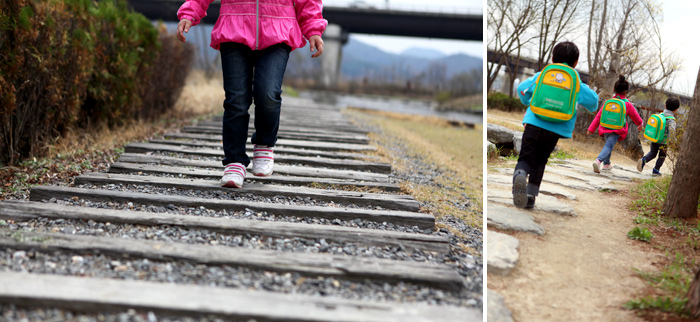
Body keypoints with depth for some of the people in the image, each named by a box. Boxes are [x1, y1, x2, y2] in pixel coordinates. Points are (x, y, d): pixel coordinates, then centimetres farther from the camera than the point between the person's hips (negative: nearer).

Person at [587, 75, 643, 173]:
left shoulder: (607, 102, 4)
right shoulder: (627, 104, -2)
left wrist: (591, 129, 7)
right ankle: (598, 160, -37)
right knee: (609, 146, -12)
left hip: (605, 128, 4)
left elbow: (598, 116, 4)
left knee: (608, 144, 26)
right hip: (617, 130, -4)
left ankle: (606, 164, 36)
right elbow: (635, 116, 15)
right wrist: (640, 124, 36)